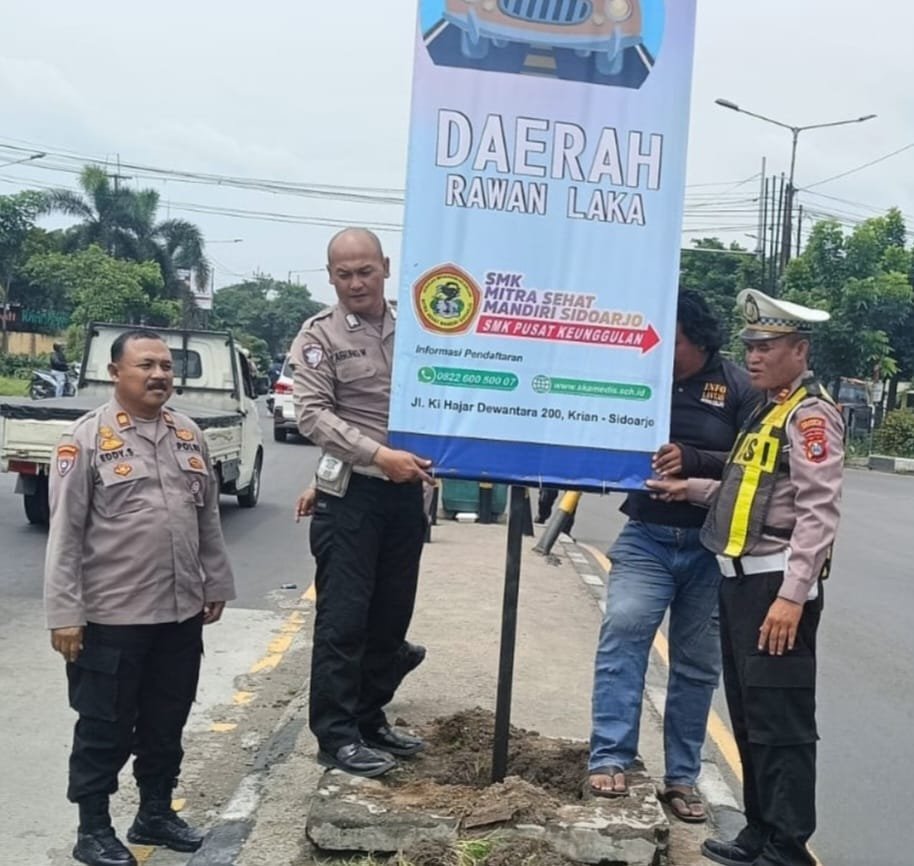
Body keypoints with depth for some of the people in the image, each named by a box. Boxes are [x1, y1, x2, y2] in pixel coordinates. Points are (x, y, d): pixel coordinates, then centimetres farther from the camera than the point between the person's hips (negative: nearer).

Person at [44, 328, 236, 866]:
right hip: (112, 616, -5)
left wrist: (217, 584, 15)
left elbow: (208, 517, 15)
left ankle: (156, 812, 33)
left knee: (167, 723, 17)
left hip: (182, 612, 6)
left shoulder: (189, 434, 8)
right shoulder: (88, 438, -10)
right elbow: (65, 533, -11)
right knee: (105, 728, 7)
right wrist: (65, 613, -14)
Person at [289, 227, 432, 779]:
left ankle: (370, 719, 26)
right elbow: (313, 414, -13)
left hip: (407, 491, 5)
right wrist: (379, 455, -24)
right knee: (343, 619, -1)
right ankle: (336, 735, 7)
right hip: (352, 492, -5)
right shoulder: (320, 336, -4)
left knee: (391, 616, 12)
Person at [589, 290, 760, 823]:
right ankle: (611, 761, -14)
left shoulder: (739, 387, -3)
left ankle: (682, 778, 20)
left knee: (697, 665, 8)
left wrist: (694, 461, -20)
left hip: (711, 546, 0)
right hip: (646, 537, 0)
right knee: (623, 630, -20)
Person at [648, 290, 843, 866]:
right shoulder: (769, 412, 19)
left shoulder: (811, 414, -11)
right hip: (743, 579, 10)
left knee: (780, 719, -5)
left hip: (777, 583, -10)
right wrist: (689, 489, 12)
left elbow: (818, 512, -19)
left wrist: (792, 596, -25)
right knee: (748, 714, 15)